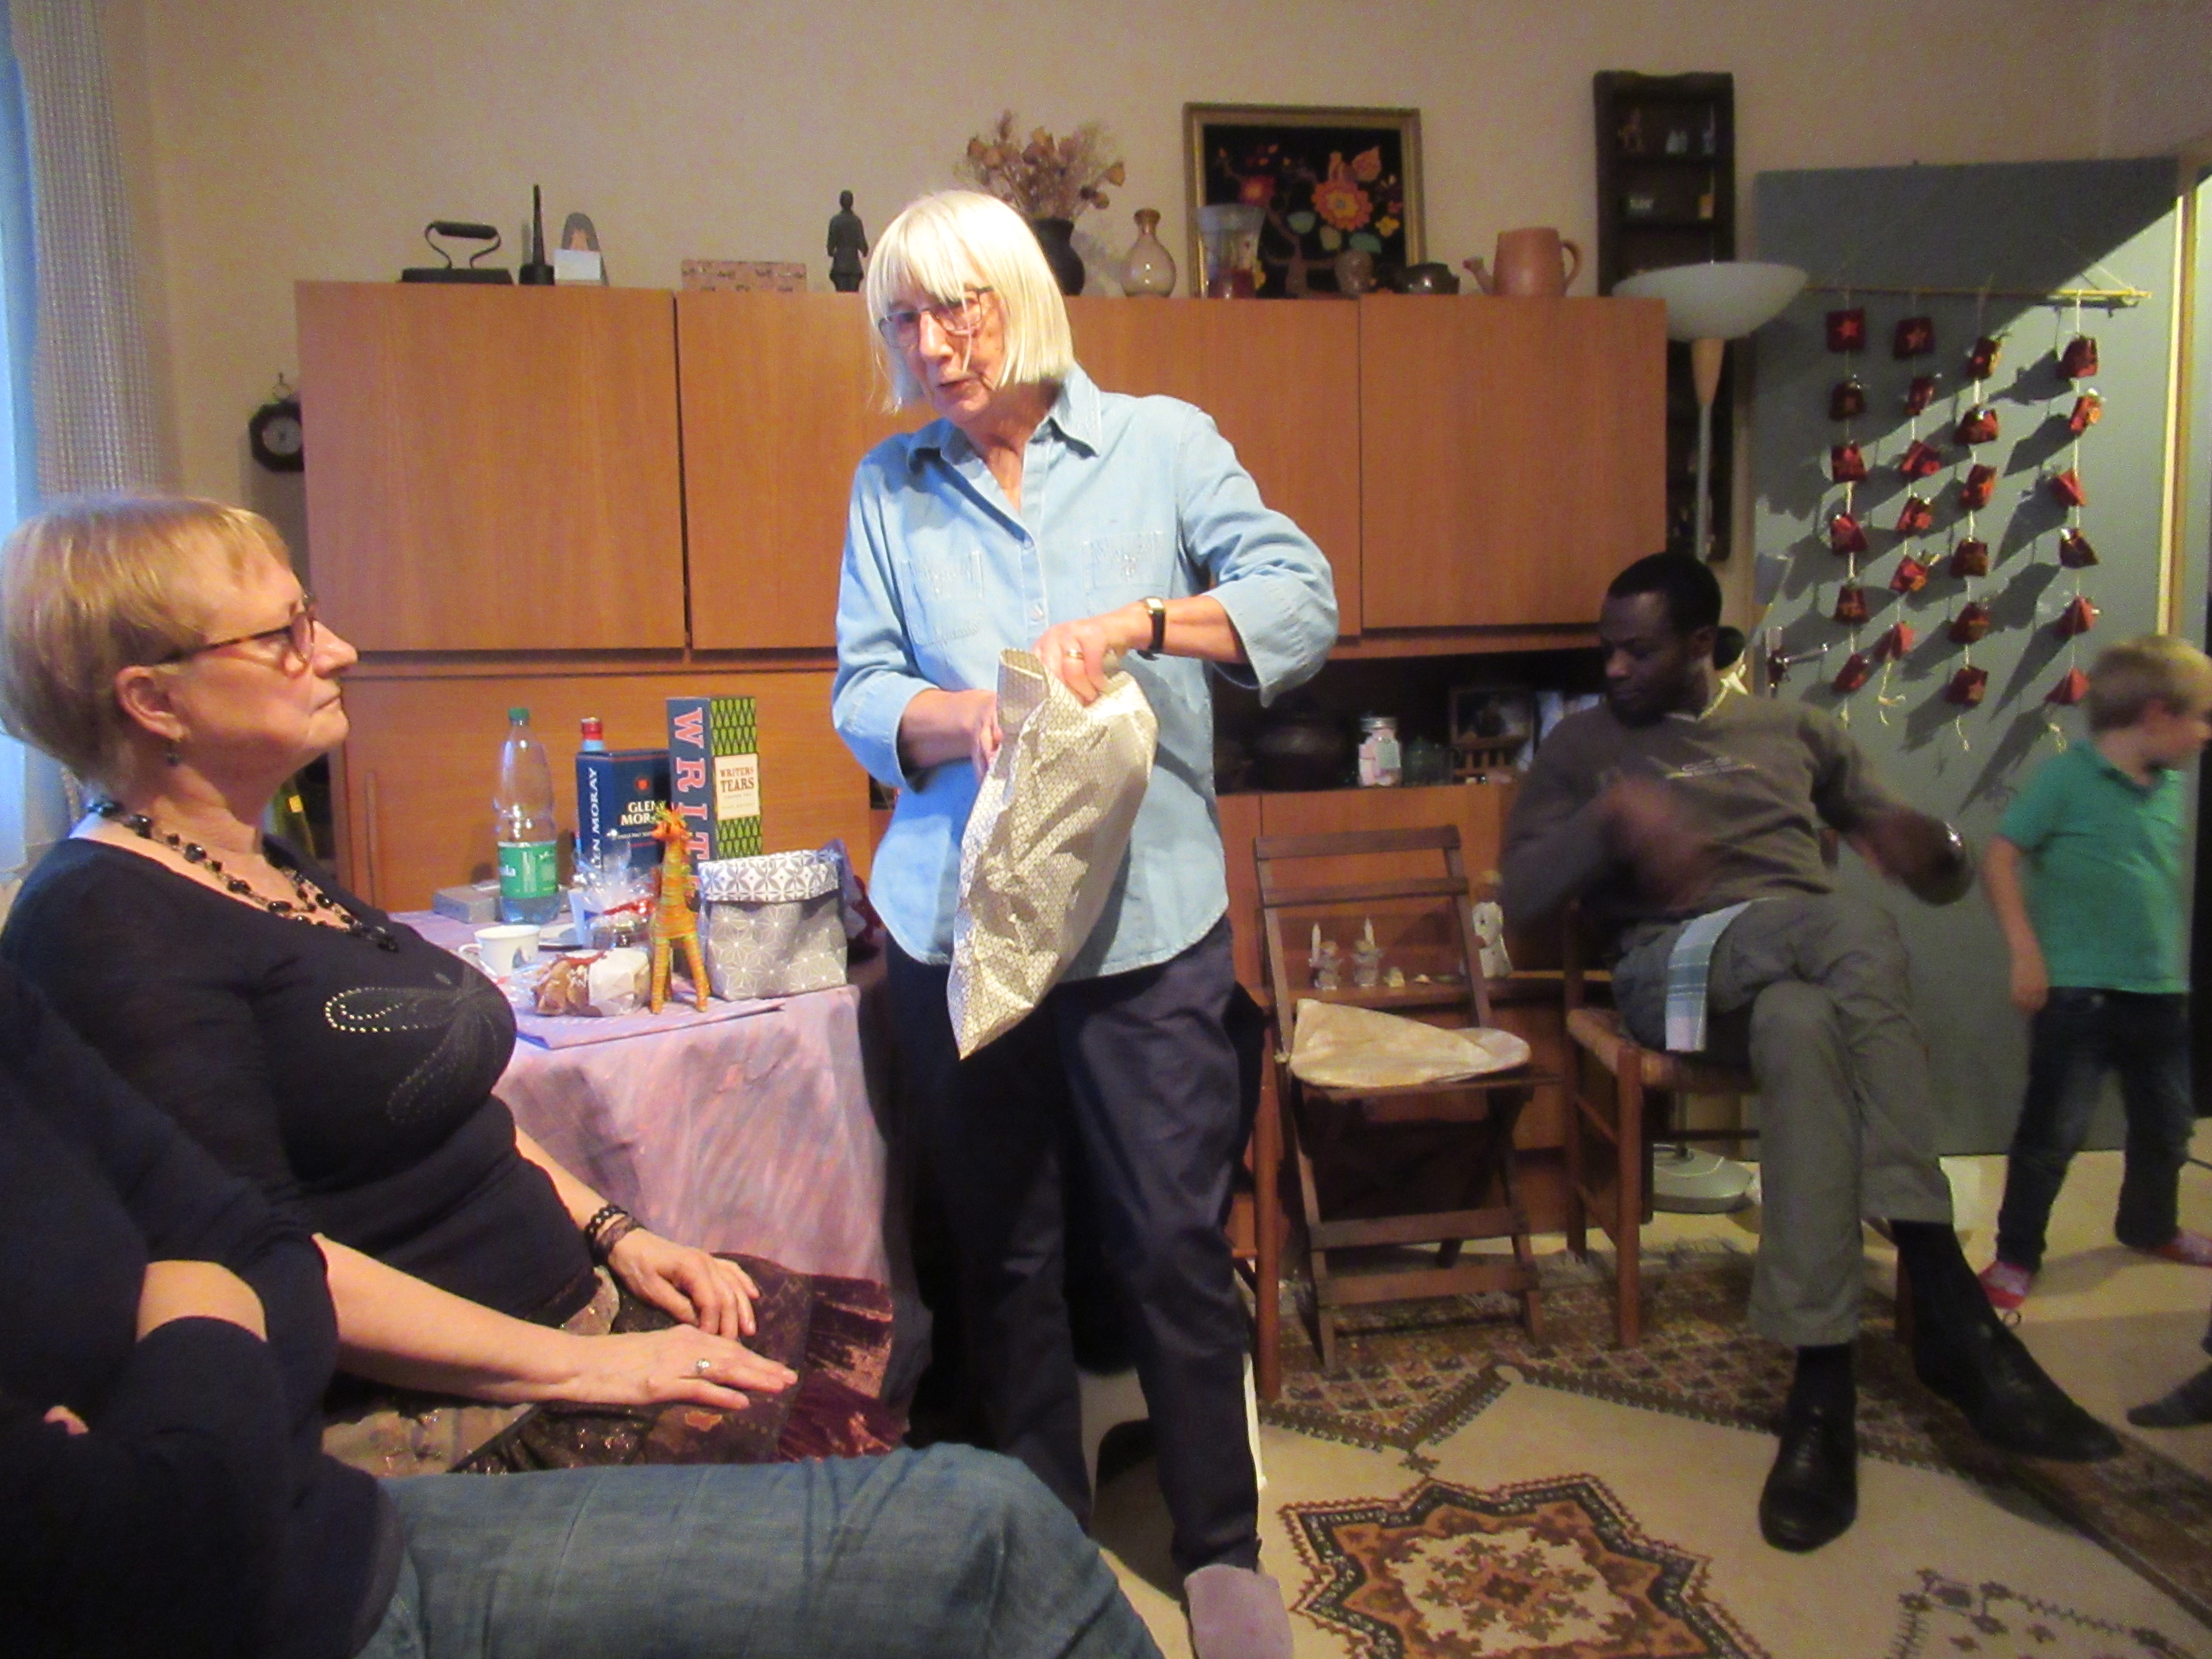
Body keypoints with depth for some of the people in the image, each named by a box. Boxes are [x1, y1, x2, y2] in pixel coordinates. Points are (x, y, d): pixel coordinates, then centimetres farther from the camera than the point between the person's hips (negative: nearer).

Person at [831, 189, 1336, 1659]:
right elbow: (862, 693, 4)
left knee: (1176, 1243, 3)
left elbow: (1303, 599, -4)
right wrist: (968, 719, -17)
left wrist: (1137, 622, -19)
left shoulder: (1162, 442, 6)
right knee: (1005, 1253, 11)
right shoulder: (892, 485, 11)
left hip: (1148, 917, -2)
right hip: (959, 918, 2)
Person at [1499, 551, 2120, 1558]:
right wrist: (1610, 815, -16)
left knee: (1805, 1027, -38)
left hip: (1808, 971, 2)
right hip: (1673, 964, -2)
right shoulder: (1583, 743, 15)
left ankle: (1826, 1383, -39)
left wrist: (1927, 843, -7)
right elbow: (1521, 897, 2)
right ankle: (1948, 1305, -35)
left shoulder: (1796, 731, 21)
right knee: (1859, 930, -35)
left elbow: (1945, 878, 20)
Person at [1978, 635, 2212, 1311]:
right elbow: (2001, 859, -12)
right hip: (2079, 993, -7)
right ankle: (2016, 1256, 12)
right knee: (2053, 1131, -2)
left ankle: (2152, 1227, 45)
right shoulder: (2067, 777, -12)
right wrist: (2026, 952, -16)